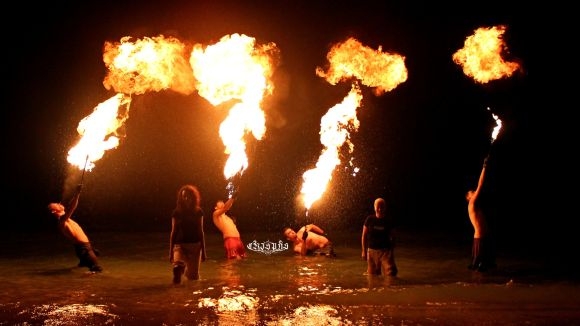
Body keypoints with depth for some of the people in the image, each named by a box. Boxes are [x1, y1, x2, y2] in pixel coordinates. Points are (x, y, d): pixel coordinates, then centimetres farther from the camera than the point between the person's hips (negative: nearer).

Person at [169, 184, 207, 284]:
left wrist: (203, 250, 7)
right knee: (178, 267, -31)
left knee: (193, 275, 2)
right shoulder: (177, 212, 1)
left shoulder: (198, 212, 3)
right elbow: (173, 232, 5)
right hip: (180, 245, -2)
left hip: (195, 245, 2)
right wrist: (171, 251, 3)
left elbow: (200, 232, 7)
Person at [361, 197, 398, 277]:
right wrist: (364, 251, 3)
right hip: (372, 251, 1)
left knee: (390, 273, -14)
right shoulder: (369, 219, 0)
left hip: (386, 250, -1)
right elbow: (364, 236, 6)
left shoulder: (389, 221, 0)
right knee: (372, 275, 9)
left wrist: (392, 251, 6)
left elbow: (392, 237, 8)